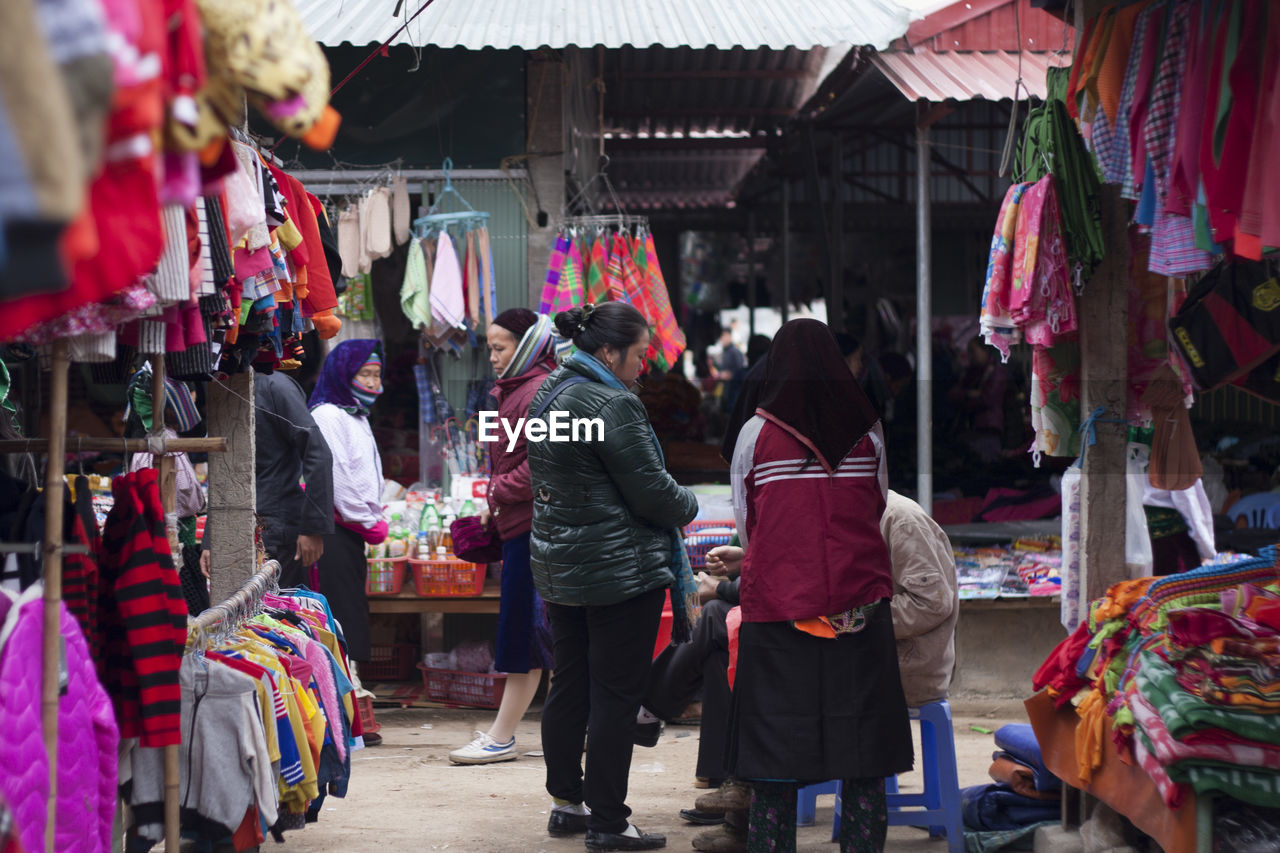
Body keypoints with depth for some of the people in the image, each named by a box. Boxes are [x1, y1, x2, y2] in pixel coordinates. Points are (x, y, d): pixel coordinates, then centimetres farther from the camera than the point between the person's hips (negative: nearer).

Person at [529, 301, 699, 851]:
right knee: (616, 694, -2)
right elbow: (651, 491, -19)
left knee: (569, 686, 17)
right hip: (620, 571, -9)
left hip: (559, 567, 9)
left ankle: (566, 803, 27)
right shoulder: (612, 404, -21)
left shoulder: (549, 393, 9)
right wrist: (687, 504, 3)